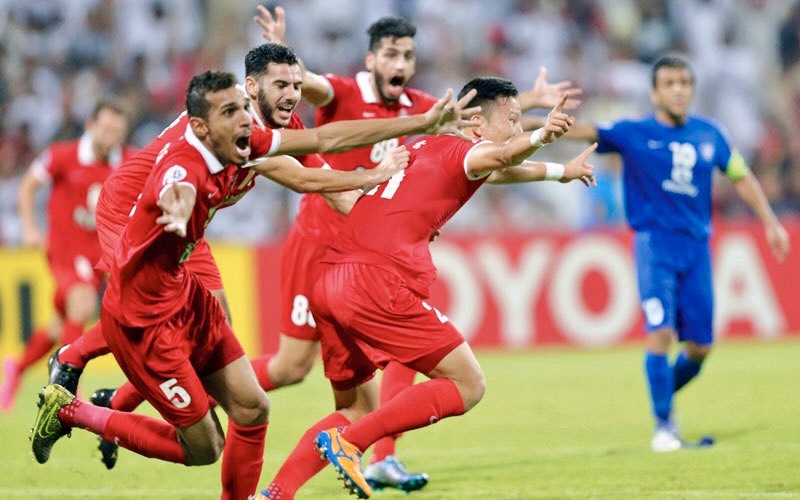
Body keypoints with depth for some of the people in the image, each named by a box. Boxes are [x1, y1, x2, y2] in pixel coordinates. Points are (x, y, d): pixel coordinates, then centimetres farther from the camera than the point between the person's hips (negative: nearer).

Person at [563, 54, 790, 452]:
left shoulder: (709, 134, 8)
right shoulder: (634, 134, -3)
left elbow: (740, 176, 20)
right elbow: (585, 132, -16)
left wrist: (769, 222, 19)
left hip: (696, 246, 4)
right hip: (655, 243, -4)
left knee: (699, 346, 3)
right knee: (661, 332, -16)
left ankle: (666, 398, 32)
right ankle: (663, 425, -3)